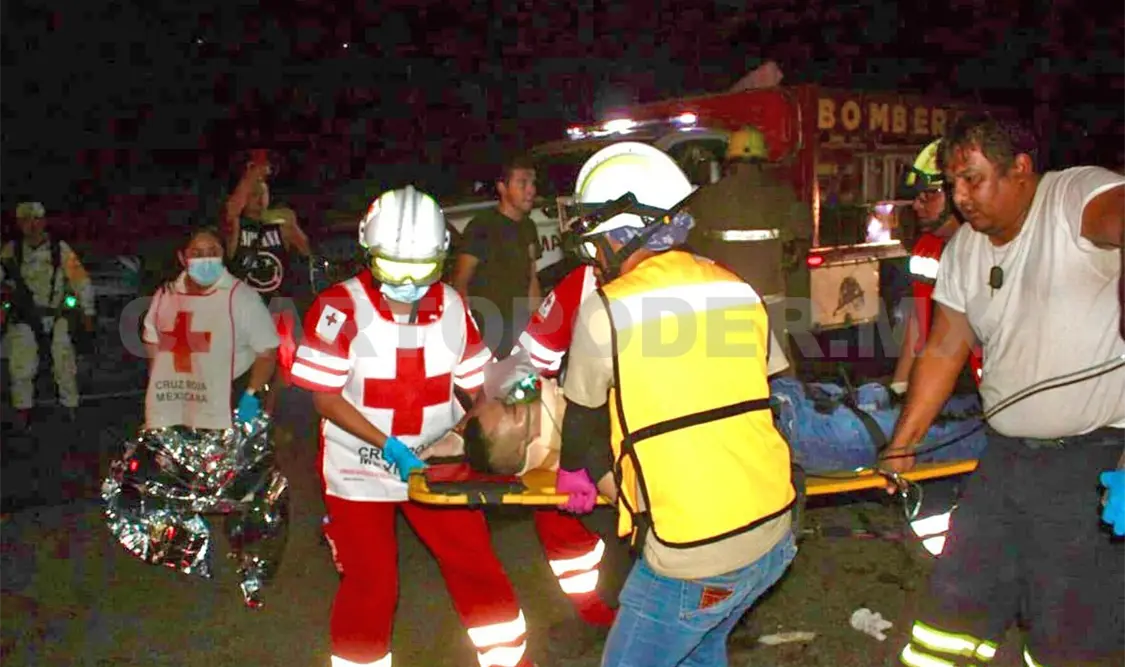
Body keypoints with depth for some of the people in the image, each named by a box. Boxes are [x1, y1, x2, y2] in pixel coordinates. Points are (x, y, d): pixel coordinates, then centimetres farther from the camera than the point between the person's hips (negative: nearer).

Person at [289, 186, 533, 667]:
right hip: (360, 467, -3)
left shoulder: (451, 307, -6)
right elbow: (326, 398, -17)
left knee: (476, 563, 9)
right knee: (371, 583, 2)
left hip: (434, 463, 4)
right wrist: (387, 445, -25)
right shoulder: (341, 307, -19)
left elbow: (477, 382, 3)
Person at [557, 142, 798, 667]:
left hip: (691, 559, -6)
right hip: (773, 534, 6)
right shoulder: (739, 292, 5)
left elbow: (583, 413, 5)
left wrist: (574, 472, 27)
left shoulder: (606, 309, -10)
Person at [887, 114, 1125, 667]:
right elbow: (944, 350, 14)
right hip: (1007, 453, 7)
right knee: (955, 602, 14)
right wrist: (901, 444, 14)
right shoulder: (964, 248, 8)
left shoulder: (1076, 196, -14)